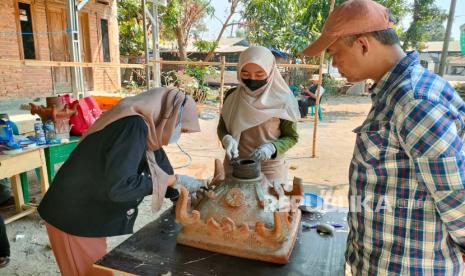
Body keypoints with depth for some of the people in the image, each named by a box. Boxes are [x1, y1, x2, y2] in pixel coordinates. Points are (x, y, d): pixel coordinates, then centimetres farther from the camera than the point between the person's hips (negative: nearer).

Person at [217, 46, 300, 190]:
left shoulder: (282, 101, -10)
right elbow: (222, 126, 7)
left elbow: (291, 137, -3)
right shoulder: (232, 96, -2)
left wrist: (272, 148, -22)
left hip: (270, 169, -2)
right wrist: (227, 139, -15)